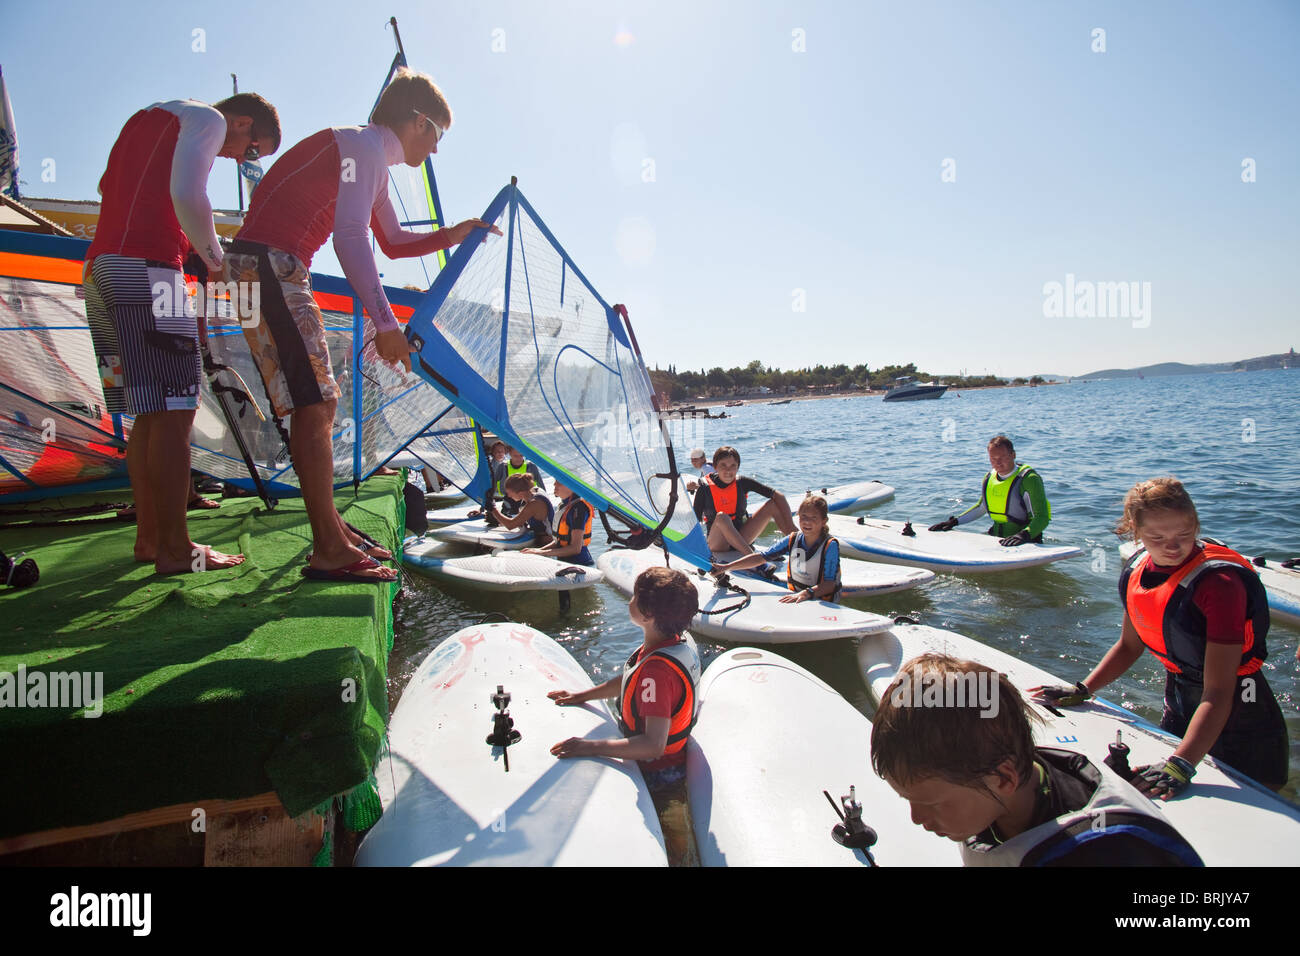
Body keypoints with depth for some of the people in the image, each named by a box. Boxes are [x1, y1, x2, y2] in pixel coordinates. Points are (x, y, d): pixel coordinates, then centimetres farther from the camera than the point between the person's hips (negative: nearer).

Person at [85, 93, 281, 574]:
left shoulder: (151, 117, 29)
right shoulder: (208, 119, 1)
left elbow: (107, 186, 30)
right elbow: (187, 195, -15)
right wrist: (214, 256, -1)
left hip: (99, 269, 9)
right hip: (145, 269, -9)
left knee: (148, 414, 10)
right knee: (172, 411, -10)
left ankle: (149, 537, 13)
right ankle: (174, 549, -9)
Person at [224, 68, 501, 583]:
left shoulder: (373, 161, 23)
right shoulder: (363, 144, -8)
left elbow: (393, 242, 32)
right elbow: (350, 237, -21)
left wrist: (452, 236, 21)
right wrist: (385, 324, -25)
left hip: (281, 273, 11)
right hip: (266, 265, -11)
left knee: (318, 404, 10)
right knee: (314, 405, -15)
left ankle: (332, 529, 18)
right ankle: (328, 552, -13)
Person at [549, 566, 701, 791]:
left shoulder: (657, 671, -35)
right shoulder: (681, 640, -6)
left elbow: (654, 745, -38)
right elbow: (630, 680, 10)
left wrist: (591, 747, -37)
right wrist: (582, 696, 11)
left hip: (656, 772, -9)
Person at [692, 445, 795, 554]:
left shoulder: (742, 483, -5)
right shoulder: (705, 488, -11)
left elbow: (778, 496, -9)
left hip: (741, 539, 4)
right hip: (718, 546, -3)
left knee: (772, 504, -7)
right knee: (721, 517, -36)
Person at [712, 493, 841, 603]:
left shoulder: (830, 545, -12)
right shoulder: (792, 540, 1)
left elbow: (829, 584, -21)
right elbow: (761, 557, -3)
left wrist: (806, 594, -40)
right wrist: (727, 567, -13)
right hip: (795, 597, 4)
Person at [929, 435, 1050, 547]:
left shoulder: (1029, 479, -11)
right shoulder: (989, 477, 10)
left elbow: (1042, 518, -16)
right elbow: (980, 508, 25)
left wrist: (1025, 534, -34)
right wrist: (955, 521, 15)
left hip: (1025, 543, -5)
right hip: (996, 538, 5)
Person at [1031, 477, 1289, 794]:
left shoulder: (1220, 583, -28)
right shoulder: (1137, 570, -7)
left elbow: (1218, 693, -32)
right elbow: (1129, 646, 10)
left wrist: (1181, 764, -39)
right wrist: (1081, 690, 3)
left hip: (1237, 710, -6)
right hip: (1178, 702, 6)